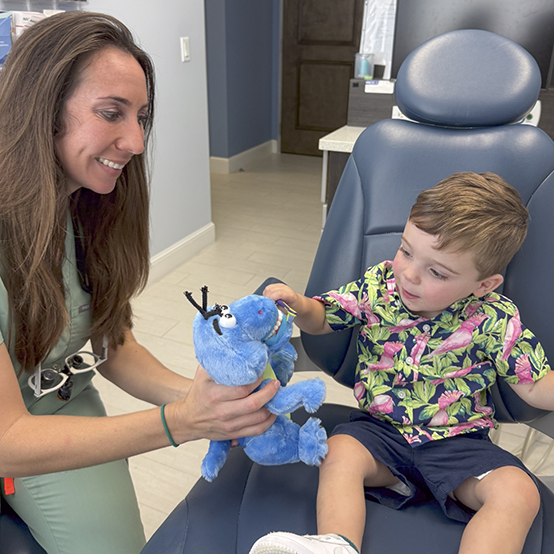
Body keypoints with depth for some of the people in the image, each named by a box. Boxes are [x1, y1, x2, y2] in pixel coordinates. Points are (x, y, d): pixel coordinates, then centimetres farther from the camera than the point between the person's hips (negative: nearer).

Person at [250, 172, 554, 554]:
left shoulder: (494, 320, -10)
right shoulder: (377, 286, -5)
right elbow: (322, 319, 4)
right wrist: (301, 306, -18)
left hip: (459, 441, 0)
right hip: (381, 427, 1)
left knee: (519, 493, -23)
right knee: (339, 454, -27)